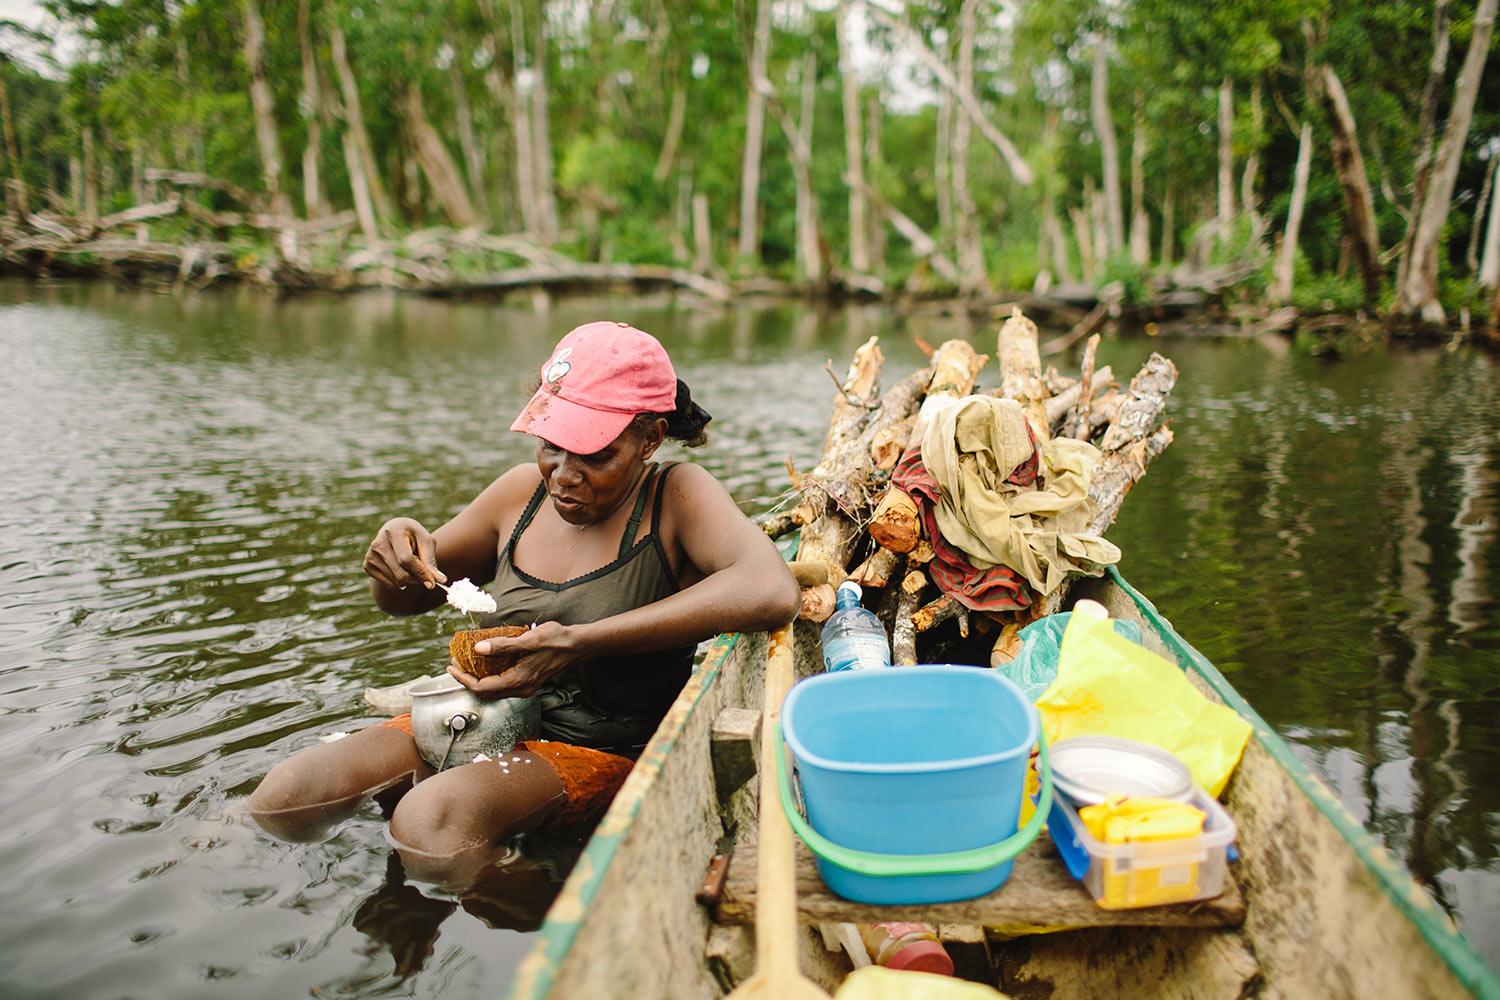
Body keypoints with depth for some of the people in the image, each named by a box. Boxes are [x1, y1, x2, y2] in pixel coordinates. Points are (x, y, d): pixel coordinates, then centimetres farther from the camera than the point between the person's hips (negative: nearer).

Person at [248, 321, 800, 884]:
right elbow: (400, 600, 16)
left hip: (603, 748, -5)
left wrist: (580, 643, -36)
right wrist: (399, 553, -12)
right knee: (280, 800, -12)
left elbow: (773, 593, -35)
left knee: (429, 826, -31)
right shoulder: (522, 493, 3)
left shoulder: (676, 496, -13)